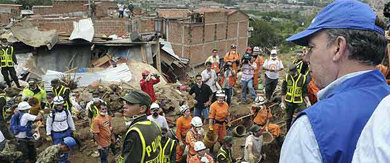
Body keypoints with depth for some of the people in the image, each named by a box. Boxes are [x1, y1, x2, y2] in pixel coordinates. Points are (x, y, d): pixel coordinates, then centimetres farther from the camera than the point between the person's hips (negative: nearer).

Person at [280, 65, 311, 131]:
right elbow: (283, 91, 2)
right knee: (288, 118, 13)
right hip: (289, 101, 1)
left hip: (299, 102, -1)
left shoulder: (302, 78, -6)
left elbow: (304, 92, 1)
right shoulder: (287, 77, -4)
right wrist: (282, 102, 0)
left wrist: (308, 101, -11)